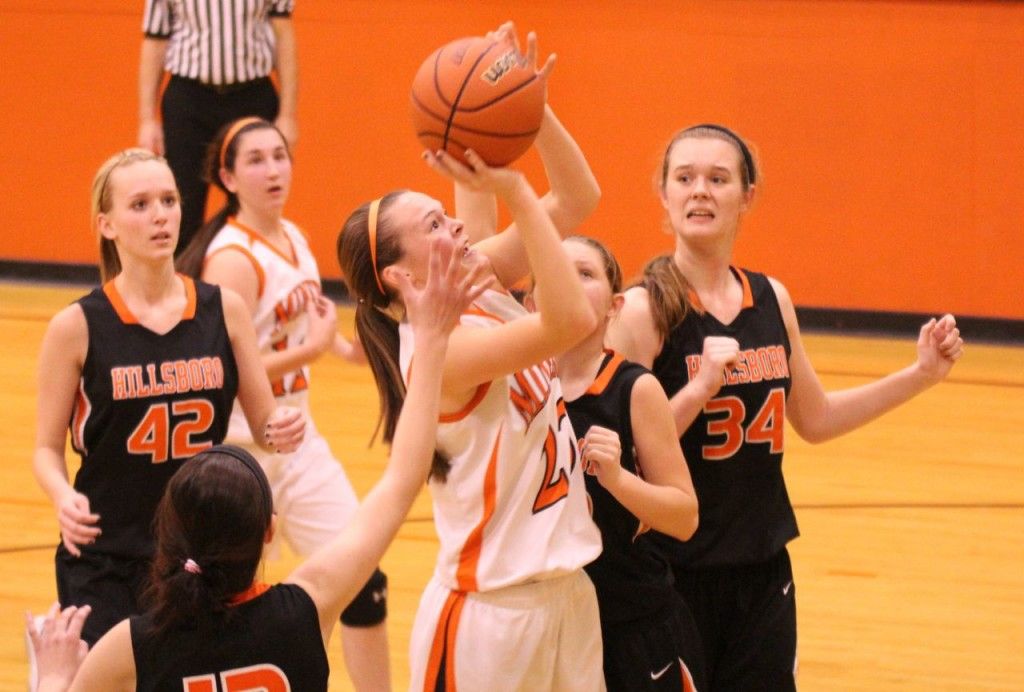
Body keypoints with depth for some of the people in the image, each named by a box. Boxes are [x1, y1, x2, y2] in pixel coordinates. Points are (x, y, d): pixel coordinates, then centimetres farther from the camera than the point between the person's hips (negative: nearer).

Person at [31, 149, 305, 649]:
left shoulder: (223, 311, 2)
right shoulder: (77, 327, -5)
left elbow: (262, 422, 8)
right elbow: (48, 447, 0)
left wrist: (281, 430, -14)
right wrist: (63, 497, -20)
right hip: (105, 564, -2)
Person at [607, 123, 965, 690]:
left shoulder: (771, 300, 5)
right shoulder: (644, 309, -13)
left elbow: (814, 419, 17)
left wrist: (922, 373, 13)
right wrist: (701, 386, -26)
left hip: (763, 565, 5)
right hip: (676, 572, -5)